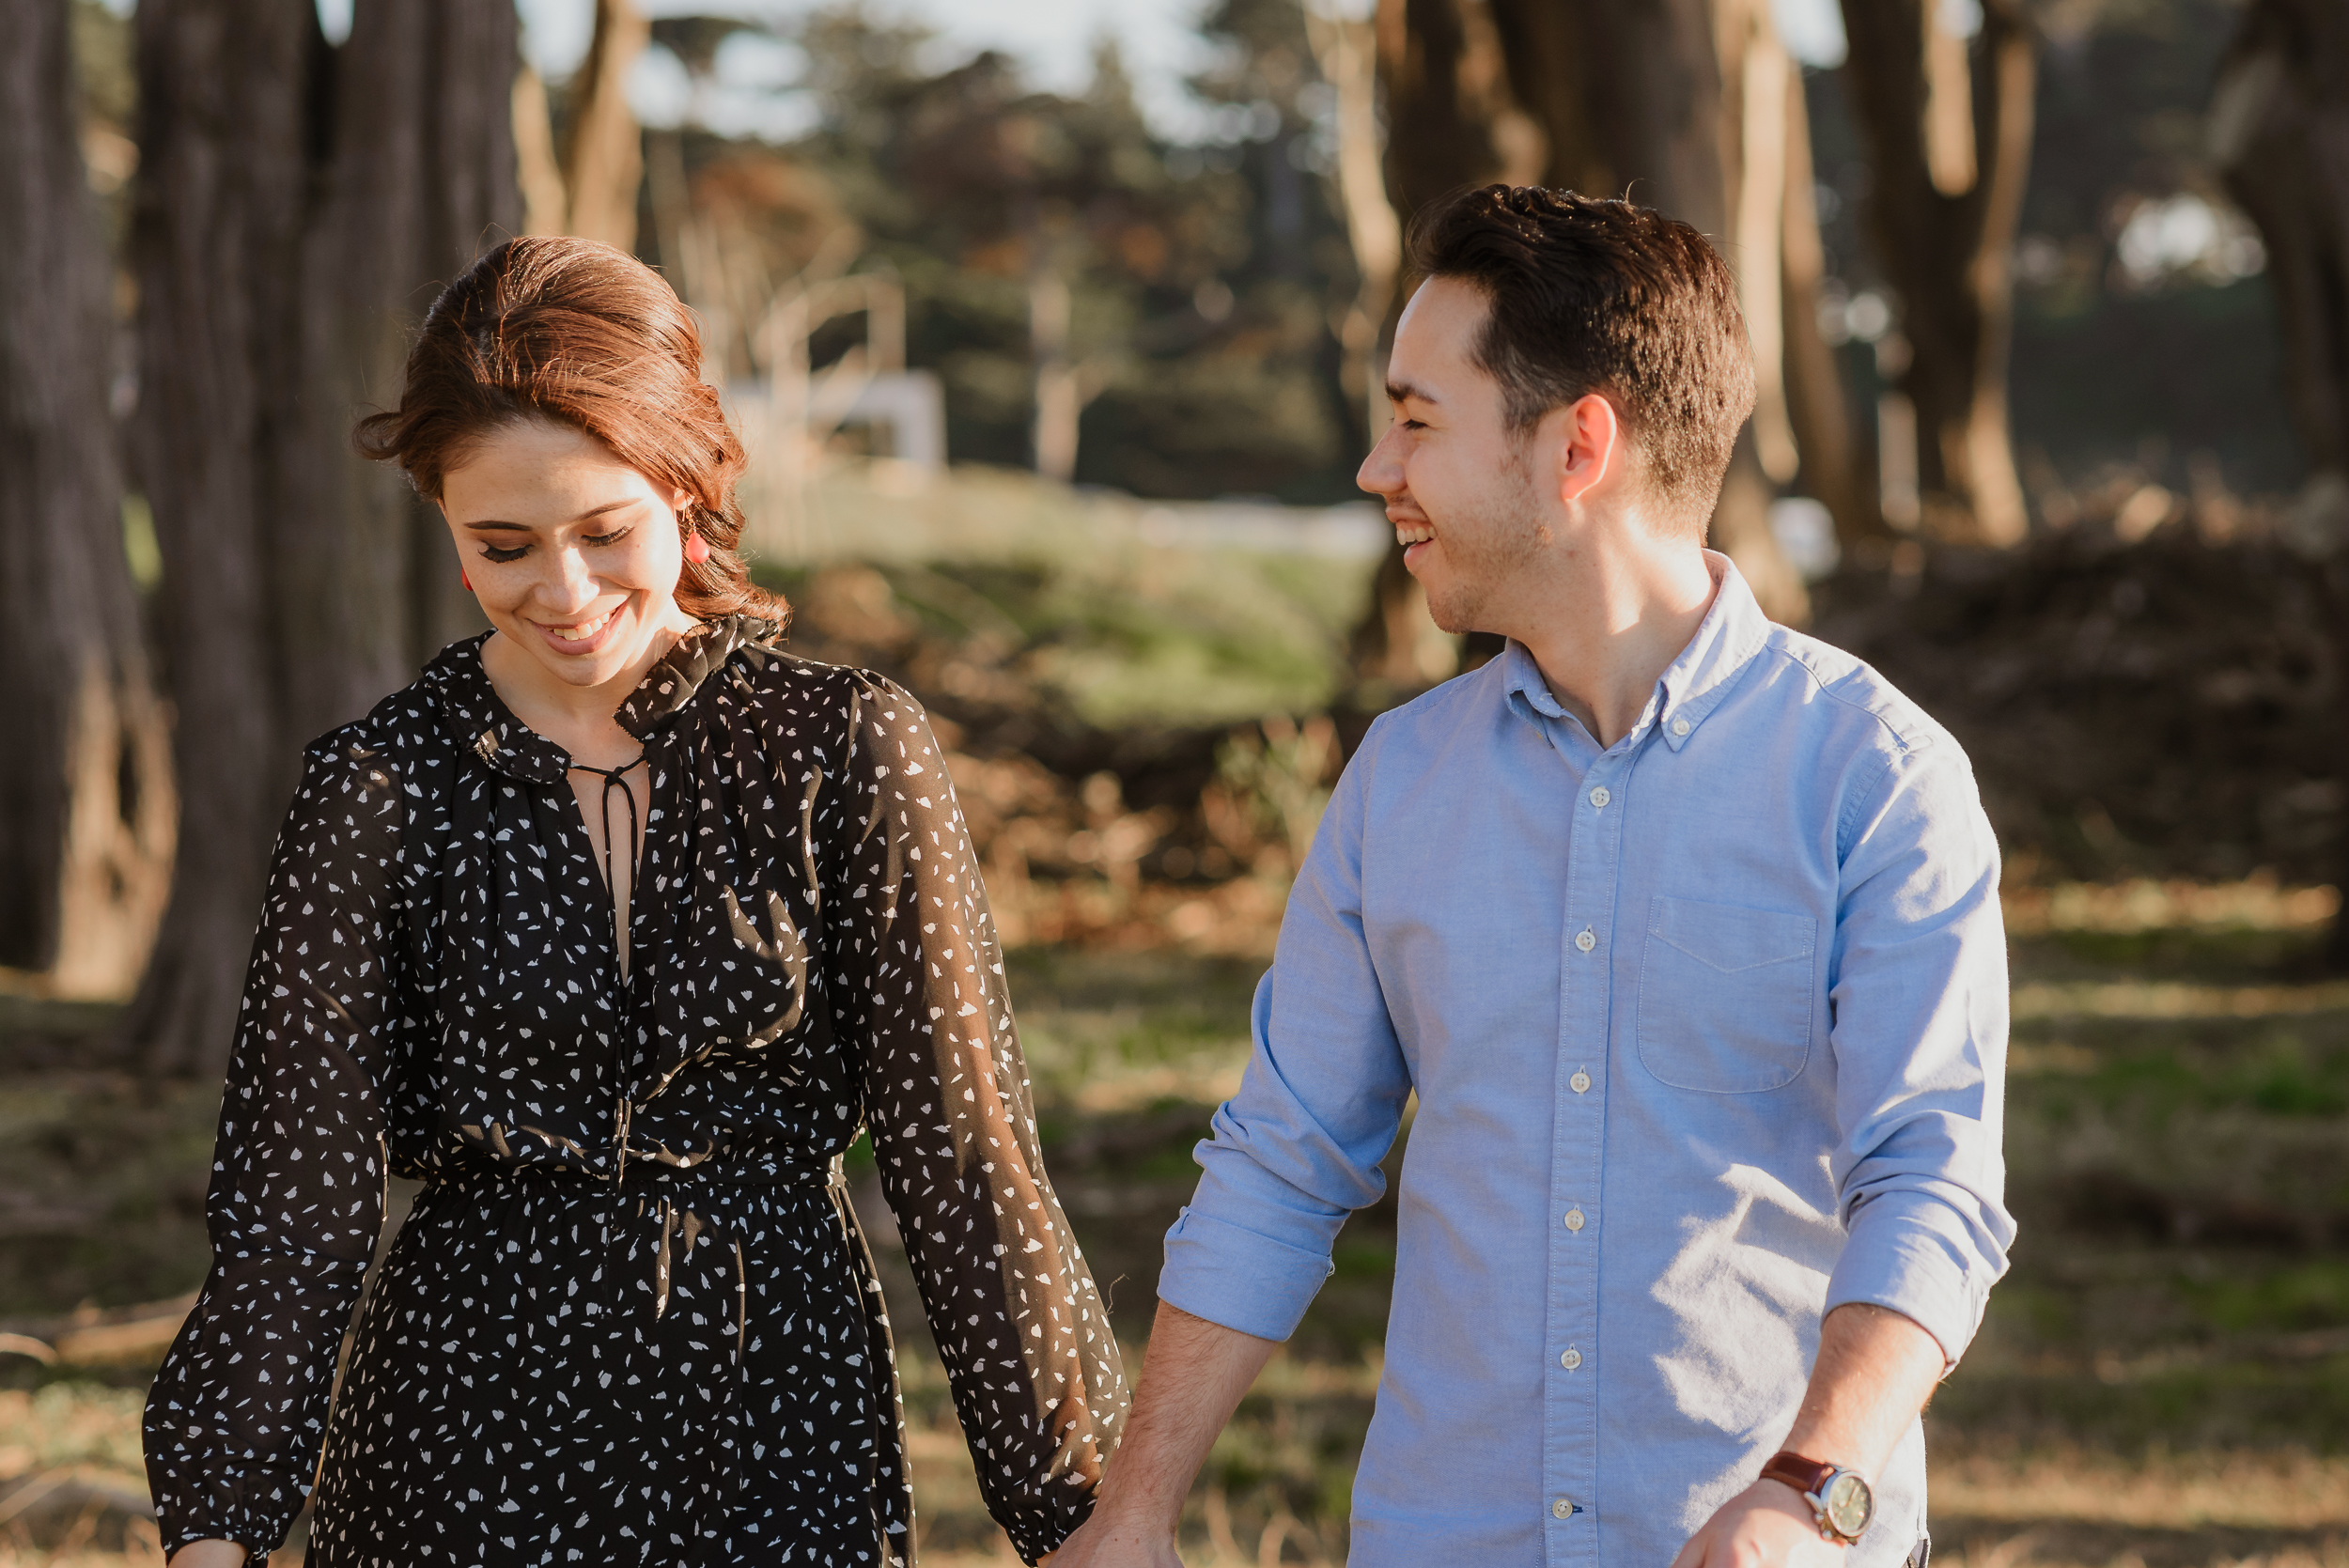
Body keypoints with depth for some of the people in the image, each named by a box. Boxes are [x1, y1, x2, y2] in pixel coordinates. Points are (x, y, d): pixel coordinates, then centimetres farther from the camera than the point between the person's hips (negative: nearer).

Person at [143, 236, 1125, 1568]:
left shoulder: (848, 752, -4)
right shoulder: (381, 788, -2)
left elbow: (960, 1144, -2)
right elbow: (298, 1184, -4)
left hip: (783, 1431, 0)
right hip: (469, 1443, 1)